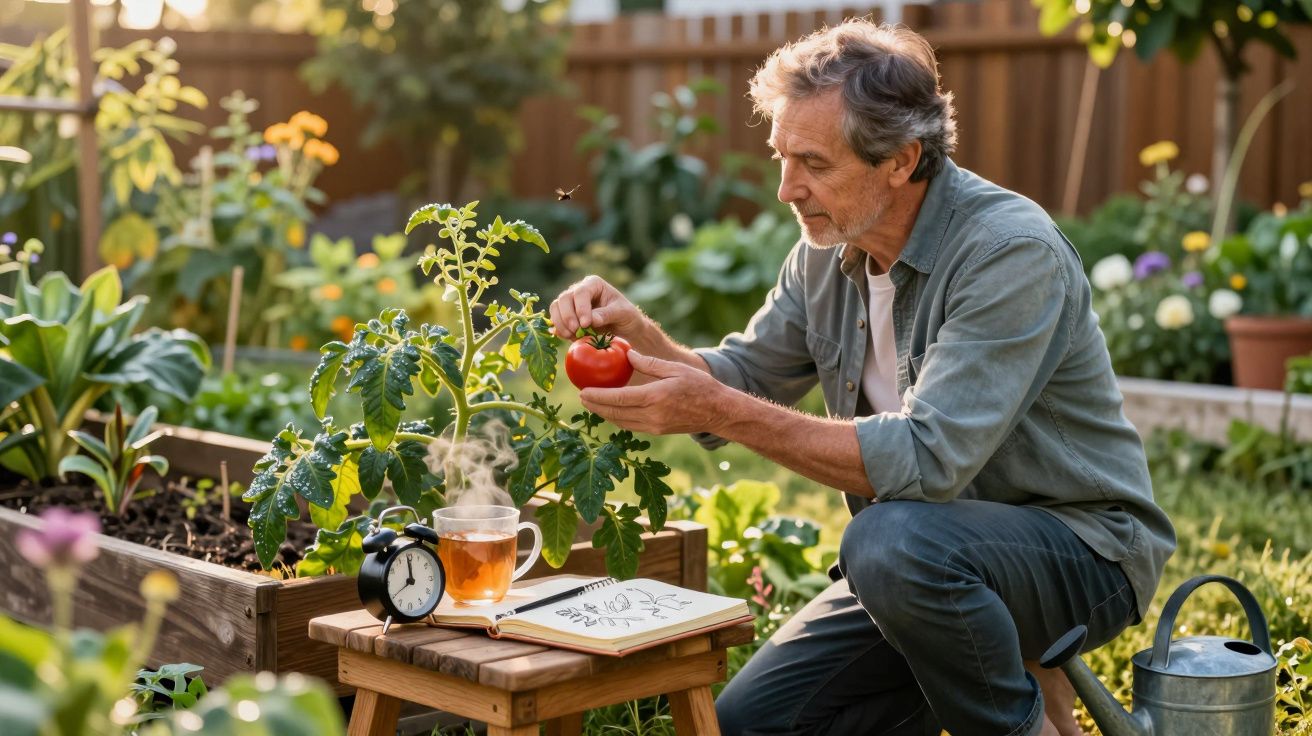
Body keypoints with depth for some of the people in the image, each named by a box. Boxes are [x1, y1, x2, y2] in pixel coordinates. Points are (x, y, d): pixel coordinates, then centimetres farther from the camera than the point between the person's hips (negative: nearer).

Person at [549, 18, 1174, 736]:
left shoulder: (1012, 252, -24)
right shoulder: (827, 252, 1)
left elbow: (926, 460, -32)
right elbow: (744, 379, 8)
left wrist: (723, 413, -34)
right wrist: (638, 336, -13)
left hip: (1080, 543, -7)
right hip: (926, 565, 7)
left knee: (892, 539, -37)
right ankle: (989, 677, 15)